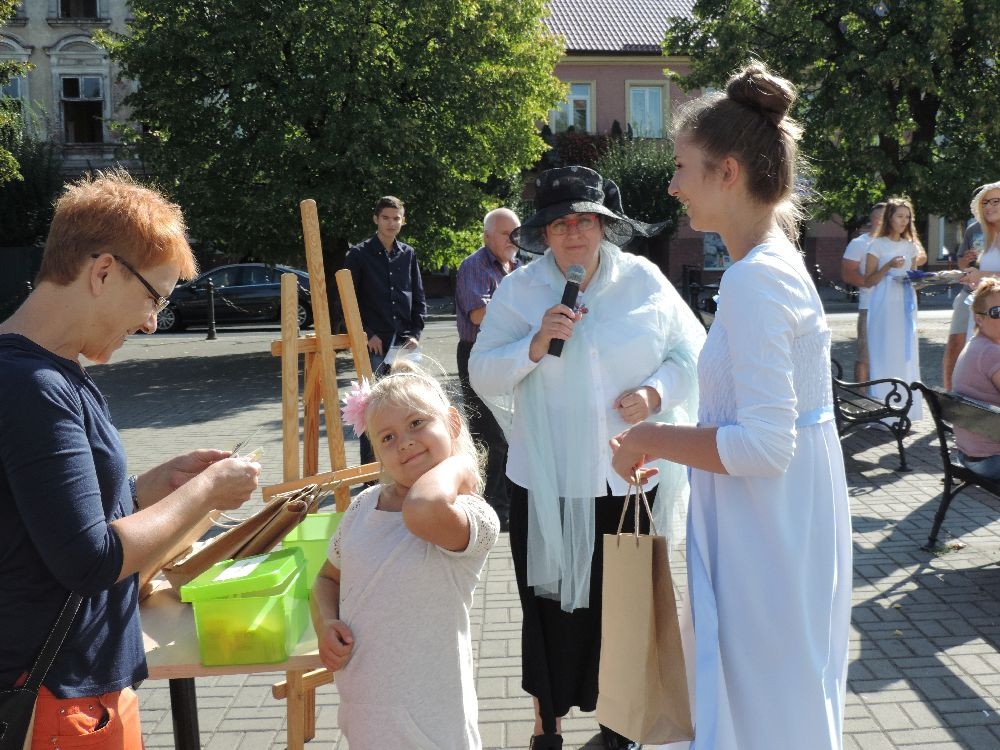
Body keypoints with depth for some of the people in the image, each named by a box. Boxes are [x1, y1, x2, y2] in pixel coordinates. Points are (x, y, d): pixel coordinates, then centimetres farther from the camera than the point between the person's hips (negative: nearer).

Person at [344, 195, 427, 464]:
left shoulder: (408, 254, 10)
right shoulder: (359, 254, -1)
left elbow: (419, 298, 13)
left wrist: (415, 334, 2)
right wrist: (366, 334, -8)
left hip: (404, 342, 4)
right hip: (374, 343, -3)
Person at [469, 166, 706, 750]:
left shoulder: (644, 281, 1)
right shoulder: (519, 290, 0)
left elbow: (691, 355, 5)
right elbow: (482, 374, -1)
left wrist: (656, 393, -14)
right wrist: (536, 344, -18)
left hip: (632, 477, 1)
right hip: (549, 482, -1)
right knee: (552, 600, 8)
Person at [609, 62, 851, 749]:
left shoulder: (754, 280, -23)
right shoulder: (776, 262, 8)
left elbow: (764, 447, -27)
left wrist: (651, 438, -15)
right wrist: (668, 443, 12)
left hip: (767, 538, -10)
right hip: (781, 522, 10)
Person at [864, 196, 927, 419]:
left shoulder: (911, 245, 14)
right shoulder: (878, 245, -2)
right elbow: (869, 281, -5)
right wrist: (888, 266, -19)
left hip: (906, 305, 6)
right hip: (885, 306, -6)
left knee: (906, 354, 5)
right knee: (885, 354, -7)